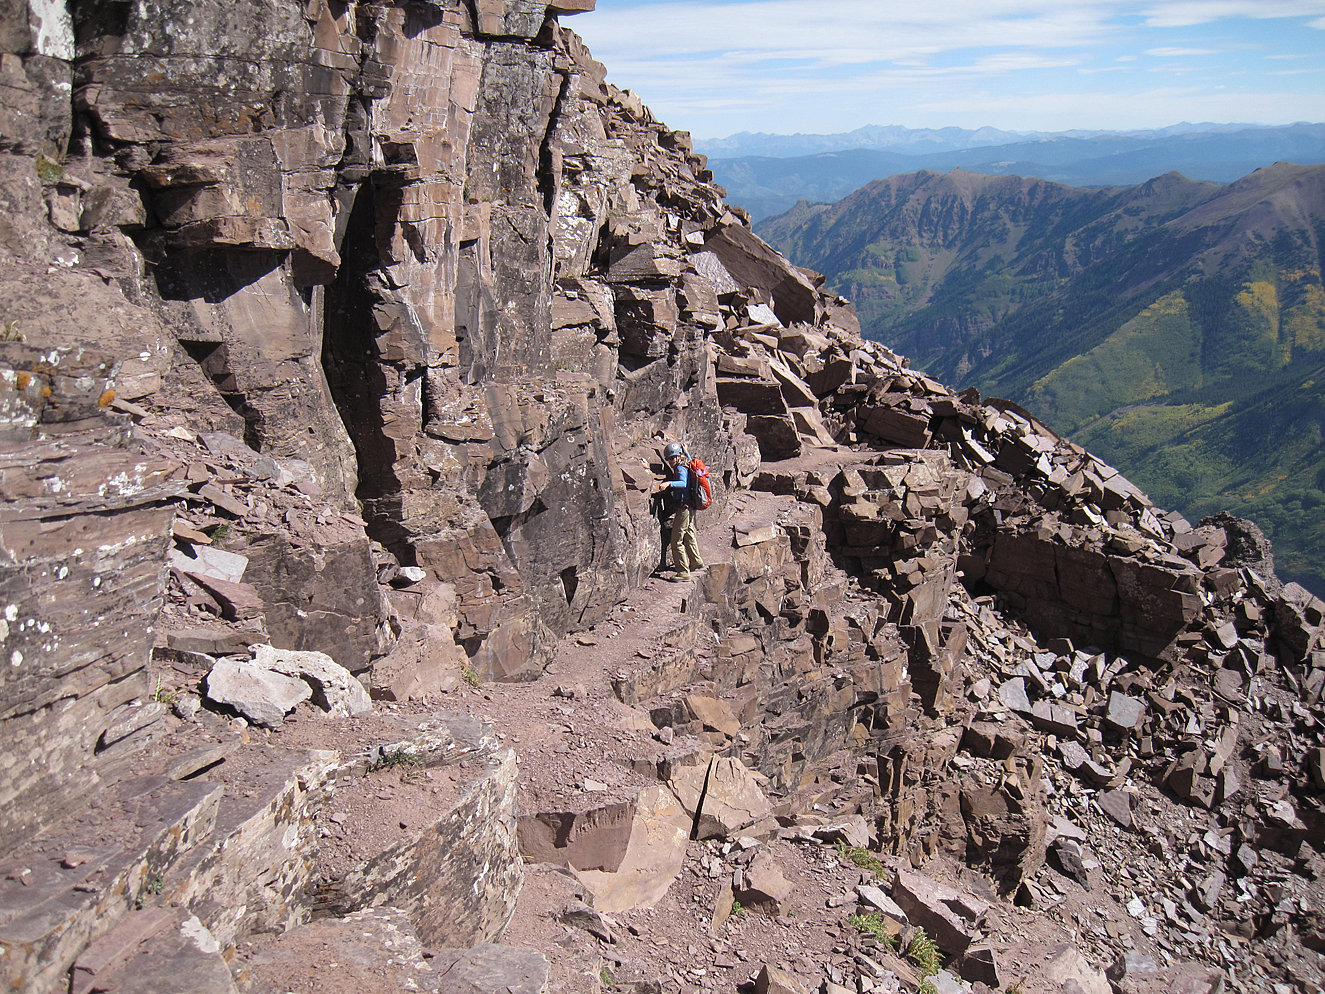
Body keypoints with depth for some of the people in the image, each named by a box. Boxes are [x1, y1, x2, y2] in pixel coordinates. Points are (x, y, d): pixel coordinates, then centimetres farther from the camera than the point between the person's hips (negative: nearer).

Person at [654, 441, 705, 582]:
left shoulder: (680, 468, -18)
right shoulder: (686, 465, 10)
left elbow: (683, 483, -38)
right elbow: (691, 462, 36)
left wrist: (669, 483, -52)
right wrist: (686, 452, 35)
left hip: (683, 508, -10)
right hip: (690, 507, 10)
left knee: (677, 540, -7)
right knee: (689, 536, 27)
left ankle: (683, 572, -6)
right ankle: (696, 563, 44)